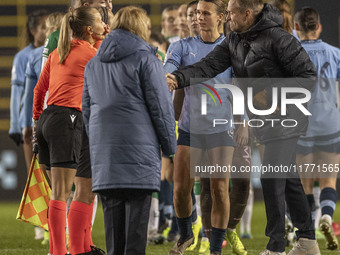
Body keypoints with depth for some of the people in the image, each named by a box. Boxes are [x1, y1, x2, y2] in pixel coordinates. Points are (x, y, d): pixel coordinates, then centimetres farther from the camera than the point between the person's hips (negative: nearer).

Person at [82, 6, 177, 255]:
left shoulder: (93, 64, 17)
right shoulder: (145, 59, -4)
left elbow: (87, 109, 22)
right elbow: (161, 106, -5)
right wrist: (170, 147, 3)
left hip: (103, 150, 5)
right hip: (138, 149, -5)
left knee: (112, 212, 7)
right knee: (137, 212, -5)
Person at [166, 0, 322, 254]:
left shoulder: (278, 39, -18)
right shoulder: (234, 41, 6)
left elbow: (308, 75, -17)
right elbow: (209, 65, -4)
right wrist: (179, 78, -20)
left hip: (284, 119, -9)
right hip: (264, 120, 9)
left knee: (272, 179, -12)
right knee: (288, 178, 15)